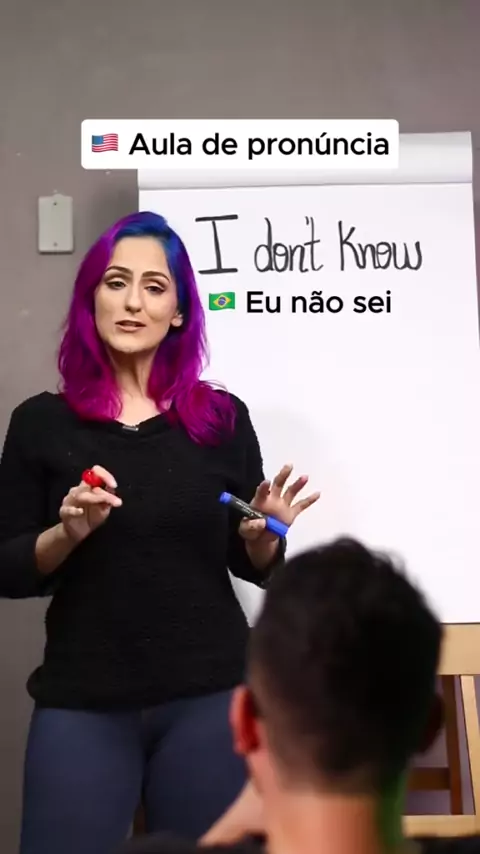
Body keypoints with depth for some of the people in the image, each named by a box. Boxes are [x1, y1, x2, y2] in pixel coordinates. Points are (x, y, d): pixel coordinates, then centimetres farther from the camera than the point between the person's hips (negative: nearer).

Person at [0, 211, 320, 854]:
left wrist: (264, 537, -13)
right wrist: (68, 533, -16)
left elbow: (254, 569, 8)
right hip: (81, 703, 0)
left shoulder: (222, 417, 0)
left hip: (210, 695, 1)